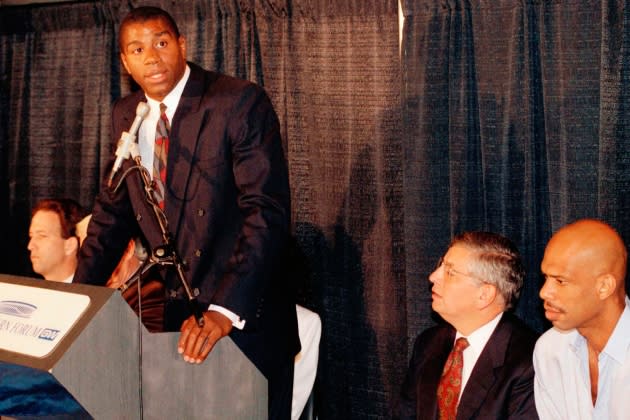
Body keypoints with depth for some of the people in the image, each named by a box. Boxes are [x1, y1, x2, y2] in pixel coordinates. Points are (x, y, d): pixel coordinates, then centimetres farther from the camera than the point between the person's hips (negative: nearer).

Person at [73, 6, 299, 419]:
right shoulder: (125, 115, 5)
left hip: (246, 315, -5)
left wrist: (226, 311, -31)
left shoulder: (242, 102, -15)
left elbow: (267, 211, -22)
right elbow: (113, 211, 11)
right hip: (177, 314, 5)